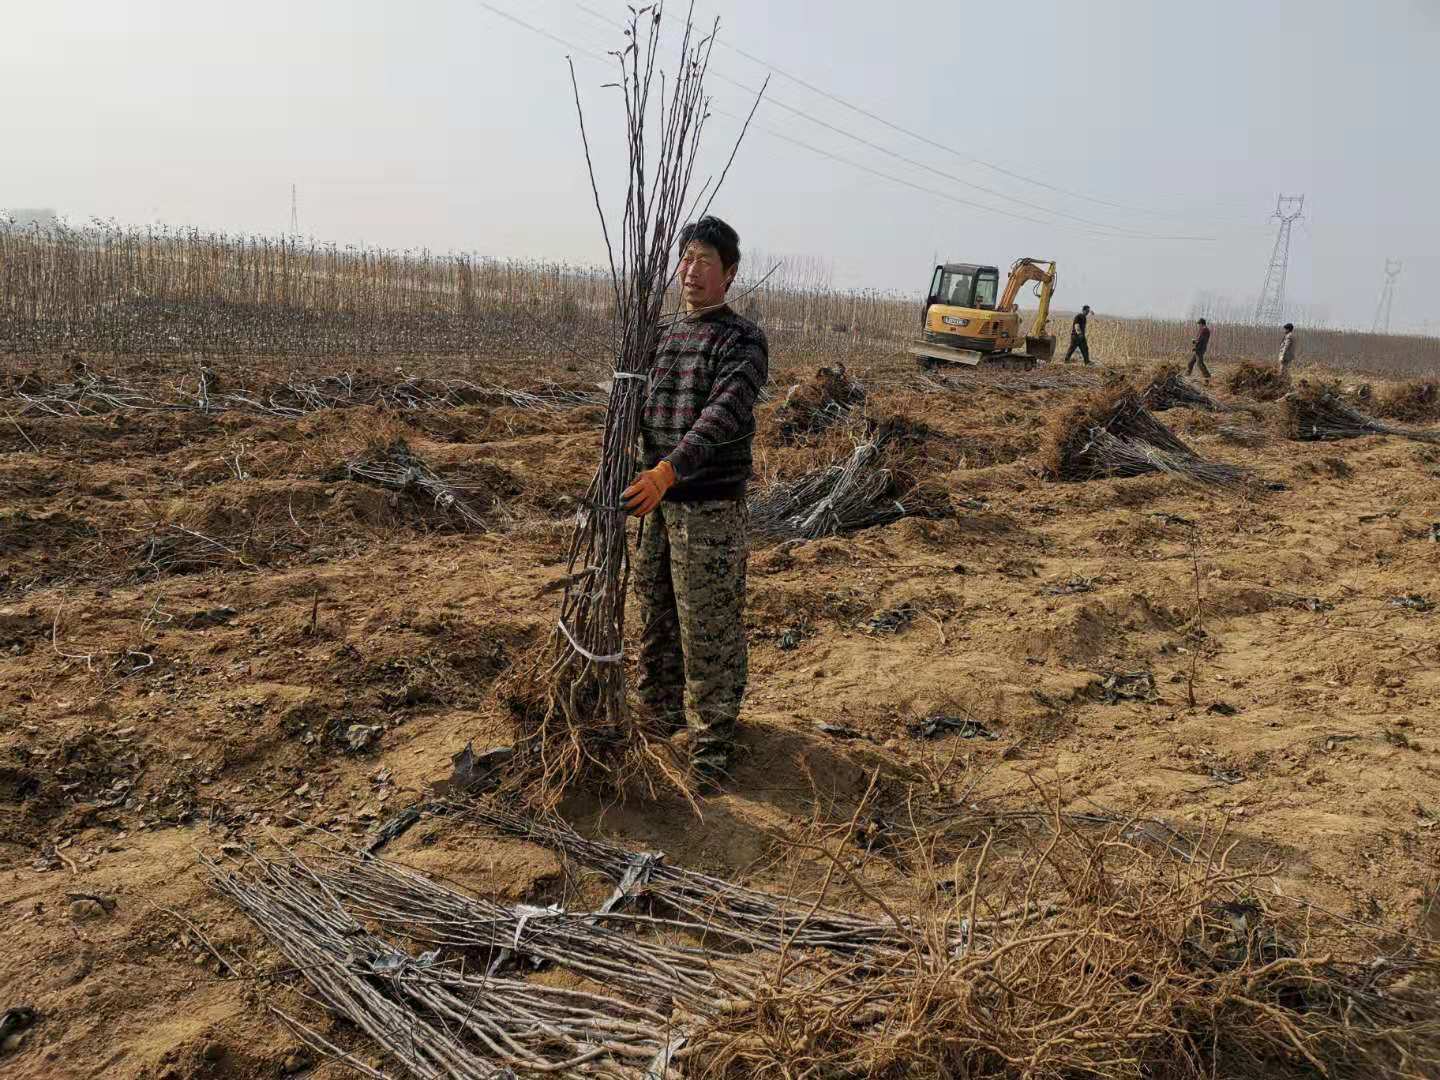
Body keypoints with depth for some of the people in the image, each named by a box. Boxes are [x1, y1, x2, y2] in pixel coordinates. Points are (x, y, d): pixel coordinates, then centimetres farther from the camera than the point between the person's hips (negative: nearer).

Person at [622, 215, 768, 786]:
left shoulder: (742, 338, -10)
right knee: (654, 609, 18)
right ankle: (660, 707, 37)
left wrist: (668, 471, -35)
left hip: (711, 507, -7)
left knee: (710, 625, -2)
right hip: (657, 500, 7)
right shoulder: (666, 336, 14)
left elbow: (725, 413, -25)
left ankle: (713, 739, 12)